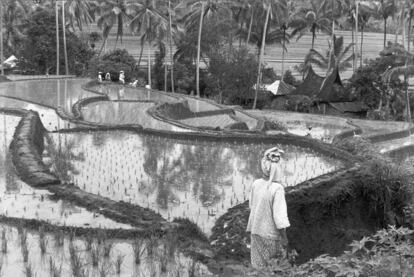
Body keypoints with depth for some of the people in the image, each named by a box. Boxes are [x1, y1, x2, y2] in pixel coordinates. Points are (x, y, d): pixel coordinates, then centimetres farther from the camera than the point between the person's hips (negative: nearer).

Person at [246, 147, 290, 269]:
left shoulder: (256, 184, -7)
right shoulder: (277, 188, -23)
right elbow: (280, 216, -22)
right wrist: (284, 238, -13)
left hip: (256, 231, 5)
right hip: (271, 234, -4)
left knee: (259, 265, 13)